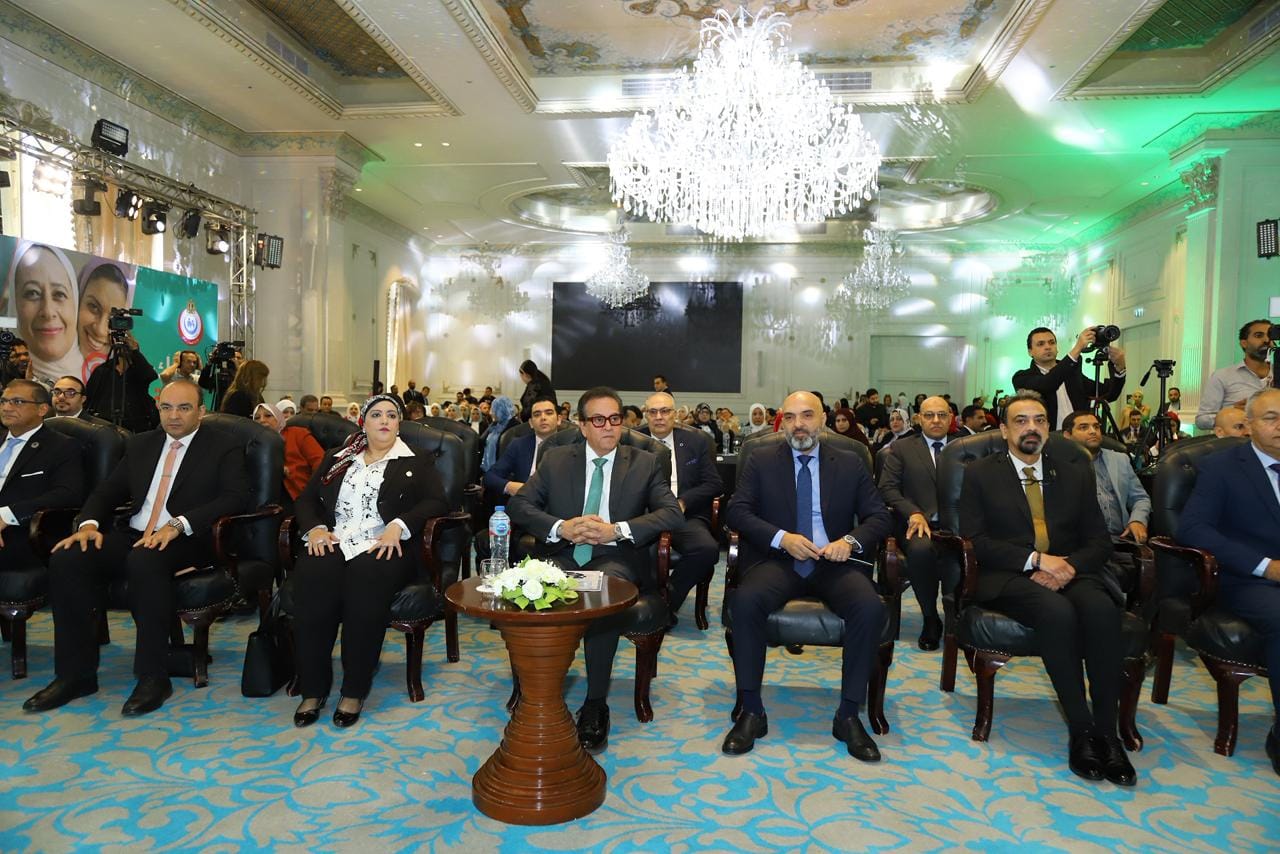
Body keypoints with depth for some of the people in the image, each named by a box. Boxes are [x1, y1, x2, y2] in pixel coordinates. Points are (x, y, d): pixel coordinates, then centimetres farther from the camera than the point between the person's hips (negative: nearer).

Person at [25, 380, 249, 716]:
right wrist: (89, 523, -5)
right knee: (65, 560, -18)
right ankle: (76, 673, -8)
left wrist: (178, 525, -25)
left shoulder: (224, 447, 1)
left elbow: (236, 496, -13)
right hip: (134, 534, 6)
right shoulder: (140, 445, 20)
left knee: (144, 561, -37)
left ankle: (153, 677, -26)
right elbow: (107, 492, 18)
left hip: (188, 540, -6)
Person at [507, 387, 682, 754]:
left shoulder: (644, 463, 11)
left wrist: (616, 530, -15)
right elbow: (518, 503, 6)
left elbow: (673, 513, -2)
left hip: (615, 558, -1)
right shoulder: (555, 459, 14)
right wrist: (561, 528, -13)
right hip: (563, 555, 2)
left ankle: (595, 706, -20)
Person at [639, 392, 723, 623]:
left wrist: (682, 502, -9)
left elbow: (715, 484, 6)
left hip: (685, 515, 0)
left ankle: (667, 602, -9)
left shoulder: (698, 441, 11)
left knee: (707, 549, -31)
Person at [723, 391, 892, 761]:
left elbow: (878, 516, 8)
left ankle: (848, 714, -12)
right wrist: (781, 538, -17)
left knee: (871, 608, -28)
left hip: (833, 563, 1)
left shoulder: (850, 465, 11)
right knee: (745, 601, -32)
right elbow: (738, 511, -1)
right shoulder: (761, 461, 8)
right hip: (777, 561, -1)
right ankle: (751, 711, -16)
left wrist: (851, 540, -14)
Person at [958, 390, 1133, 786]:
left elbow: (1099, 541, 11)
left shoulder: (1076, 474, 18)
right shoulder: (980, 474, 9)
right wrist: (1036, 559, -14)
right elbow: (974, 539, -2)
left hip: (1071, 572, 3)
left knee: (1101, 608, -31)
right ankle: (1080, 729, -22)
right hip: (1008, 577, -3)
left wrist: (1069, 566, -11)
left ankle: (1107, 731, -21)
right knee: (1057, 612, -35)